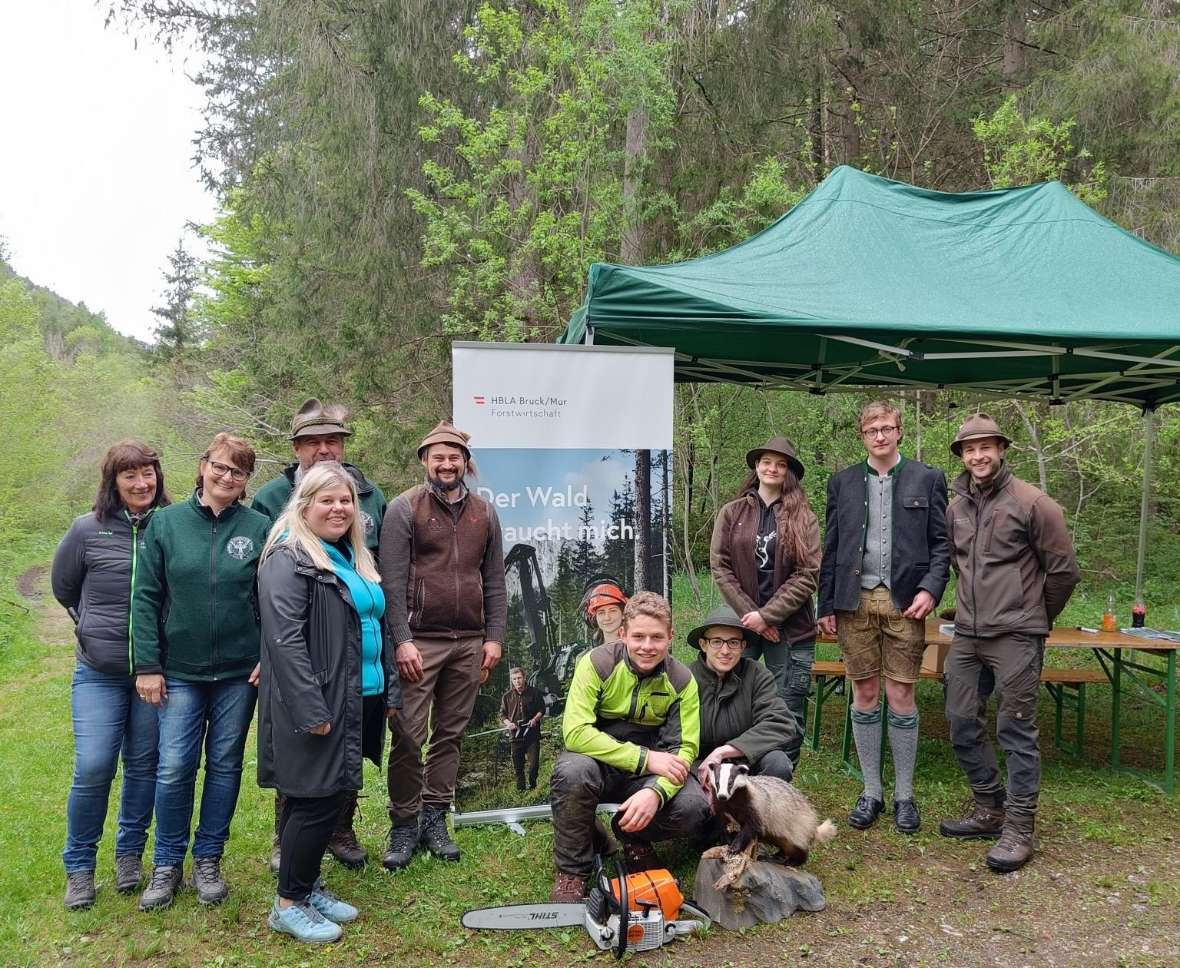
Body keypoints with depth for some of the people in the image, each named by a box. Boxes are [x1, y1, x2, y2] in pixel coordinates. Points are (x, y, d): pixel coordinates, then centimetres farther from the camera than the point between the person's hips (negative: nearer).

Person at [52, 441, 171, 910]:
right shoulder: (88, 529, -5)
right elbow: (63, 586, 11)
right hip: (99, 673, -1)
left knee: (144, 767, 10)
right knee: (93, 768, -4)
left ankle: (130, 854, 29)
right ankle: (79, 867, 16)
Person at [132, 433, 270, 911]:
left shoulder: (259, 528, -3)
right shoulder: (167, 522, -2)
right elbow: (145, 597, -1)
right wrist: (147, 665, -5)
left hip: (240, 672, 0)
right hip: (180, 670, 0)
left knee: (225, 765, 10)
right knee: (174, 768, 1)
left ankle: (208, 860, 26)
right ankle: (167, 863, 21)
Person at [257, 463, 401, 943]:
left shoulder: (355, 557, 15)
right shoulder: (289, 559, -13)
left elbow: (376, 626, 22)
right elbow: (284, 639, -21)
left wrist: (391, 690, 17)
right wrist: (311, 709, -24)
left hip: (360, 700, 9)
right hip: (319, 704, -9)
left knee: (330, 796, 16)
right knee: (317, 799, -2)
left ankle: (309, 885, 30)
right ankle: (288, 903, 13)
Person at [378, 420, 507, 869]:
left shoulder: (484, 513, 11)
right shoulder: (404, 508, -1)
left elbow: (494, 581, 12)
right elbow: (392, 579, -7)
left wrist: (494, 637, 5)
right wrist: (402, 639, -13)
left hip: (469, 643, 4)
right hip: (420, 641, -4)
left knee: (450, 734, 10)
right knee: (409, 735, -2)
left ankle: (434, 819, 21)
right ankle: (404, 825, 12)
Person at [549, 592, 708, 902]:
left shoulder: (682, 680, -10)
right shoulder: (597, 663, -19)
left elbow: (685, 749, -13)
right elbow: (575, 732, -27)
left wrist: (656, 791, -34)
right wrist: (646, 757, -29)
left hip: (650, 773, 3)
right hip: (598, 762, -2)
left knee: (693, 807, -25)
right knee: (572, 771, -37)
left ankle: (634, 837, 9)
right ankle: (572, 871, -11)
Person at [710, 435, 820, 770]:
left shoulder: (803, 518, 4)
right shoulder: (732, 513, 8)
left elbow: (807, 574, -4)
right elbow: (720, 566, 2)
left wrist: (768, 615, -12)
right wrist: (749, 613, -7)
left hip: (790, 628, -1)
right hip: (742, 624, 1)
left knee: (788, 716, 2)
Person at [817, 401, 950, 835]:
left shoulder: (927, 480, 5)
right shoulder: (842, 482, 10)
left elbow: (941, 542, 3)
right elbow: (831, 548, 9)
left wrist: (931, 589, -12)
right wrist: (826, 605, 5)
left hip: (904, 600, -2)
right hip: (855, 599, 2)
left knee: (901, 697, 2)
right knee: (864, 695, 7)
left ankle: (904, 795, 16)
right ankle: (871, 791, 18)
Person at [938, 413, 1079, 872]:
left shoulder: (1032, 503, -8)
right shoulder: (955, 506, 8)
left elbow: (1064, 569, -2)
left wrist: (1036, 618, 8)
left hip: (1015, 637, -6)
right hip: (967, 635, 6)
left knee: (1016, 730, -1)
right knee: (961, 721, 10)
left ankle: (1019, 829, 10)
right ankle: (989, 809, 26)